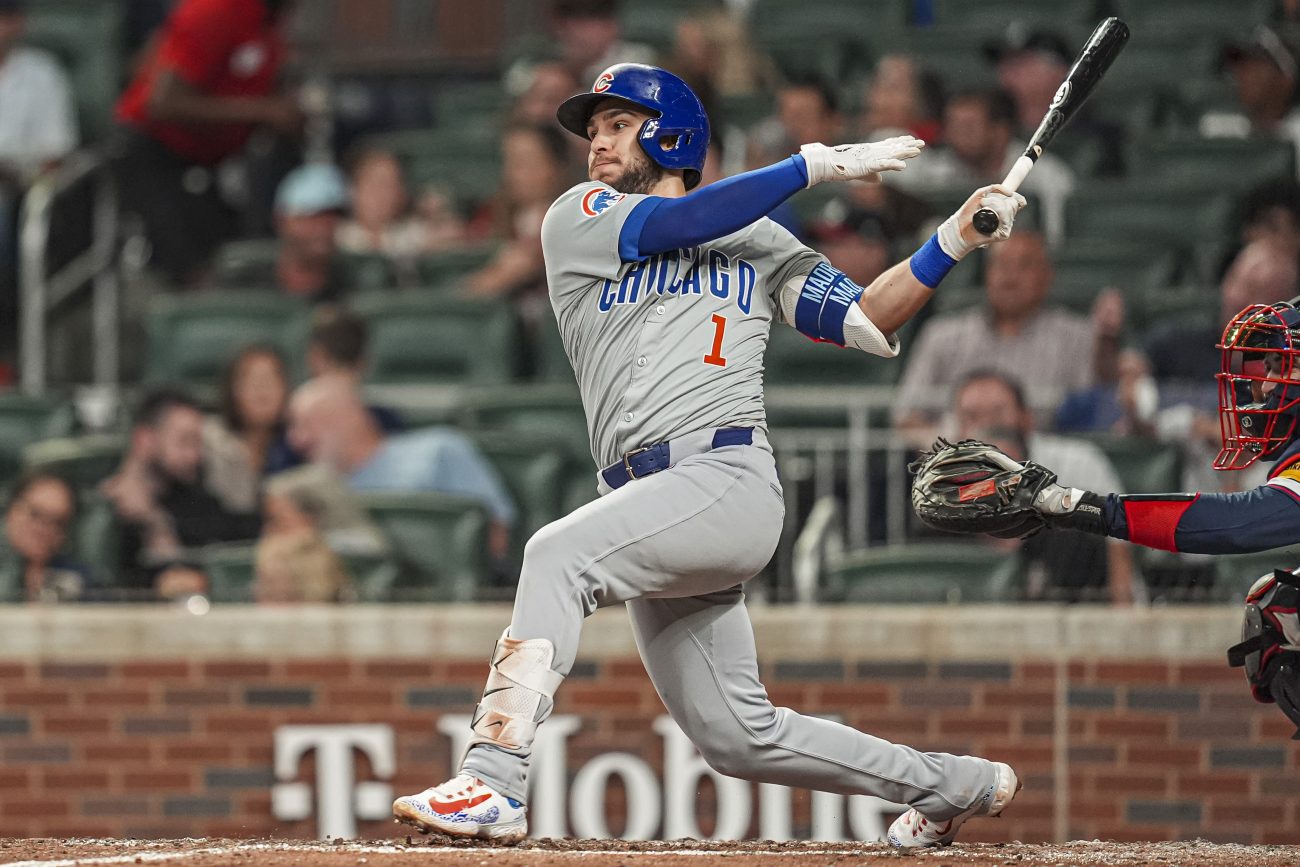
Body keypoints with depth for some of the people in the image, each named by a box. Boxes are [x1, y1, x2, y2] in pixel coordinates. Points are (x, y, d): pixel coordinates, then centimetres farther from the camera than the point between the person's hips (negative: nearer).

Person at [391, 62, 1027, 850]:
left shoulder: (760, 244, 17)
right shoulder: (579, 222, 18)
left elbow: (866, 320, 11)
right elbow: (679, 222, 1)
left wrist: (957, 240, -1)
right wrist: (820, 164, 2)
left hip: (728, 481, -4)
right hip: (651, 506, 4)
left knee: (559, 555, -30)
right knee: (736, 735, 5)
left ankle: (494, 785, -38)